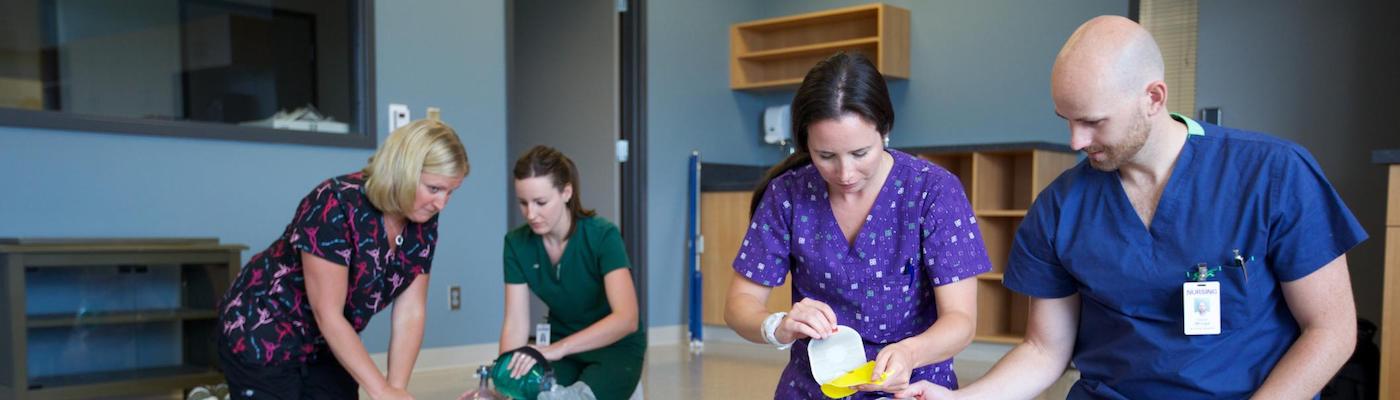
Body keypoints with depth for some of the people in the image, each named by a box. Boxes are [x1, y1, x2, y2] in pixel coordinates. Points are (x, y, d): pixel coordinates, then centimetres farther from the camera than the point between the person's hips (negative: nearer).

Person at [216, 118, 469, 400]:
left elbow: (410, 313, -8)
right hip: (262, 340, -6)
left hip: (327, 346, 6)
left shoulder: (423, 223, -9)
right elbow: (328, 315, -28)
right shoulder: (335, 206, -29)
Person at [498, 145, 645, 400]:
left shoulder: (603, 236, -25)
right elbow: (515, 324, -14)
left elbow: (626, 318, -36)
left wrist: (558, 348, -48)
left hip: (616, 346, -3)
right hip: (559, 343, 3)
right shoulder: (517, 243, -11)